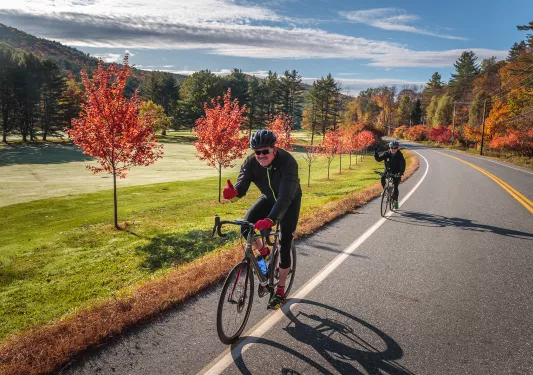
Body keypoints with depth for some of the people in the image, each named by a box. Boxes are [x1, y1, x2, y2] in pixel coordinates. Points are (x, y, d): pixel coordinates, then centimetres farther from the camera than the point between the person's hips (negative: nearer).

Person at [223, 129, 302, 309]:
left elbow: (285, 197, -46)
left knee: (284, 245, -8)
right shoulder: (251, 162, -22)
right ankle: (263, 252, 12)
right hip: (268, 198, 4)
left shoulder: (287, 162, -36)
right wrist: (234, 191, -56)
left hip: (290, 202, -4)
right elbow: (242, 185, -30)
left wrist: (271, 220, -60)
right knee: (246, 228, -19)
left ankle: (280, 291, 10)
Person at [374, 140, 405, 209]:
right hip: (388, 171, 2)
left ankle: (395, 200, 5)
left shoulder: (399, 155, -13)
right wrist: (376, 153, -28)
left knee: (395, 186, -14)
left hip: (396, 173, -2)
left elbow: (402, 164, -21)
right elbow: (378, 159, -10)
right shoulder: (386, 154, -7)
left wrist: (401, 172, -38)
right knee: (382, 178, -29)